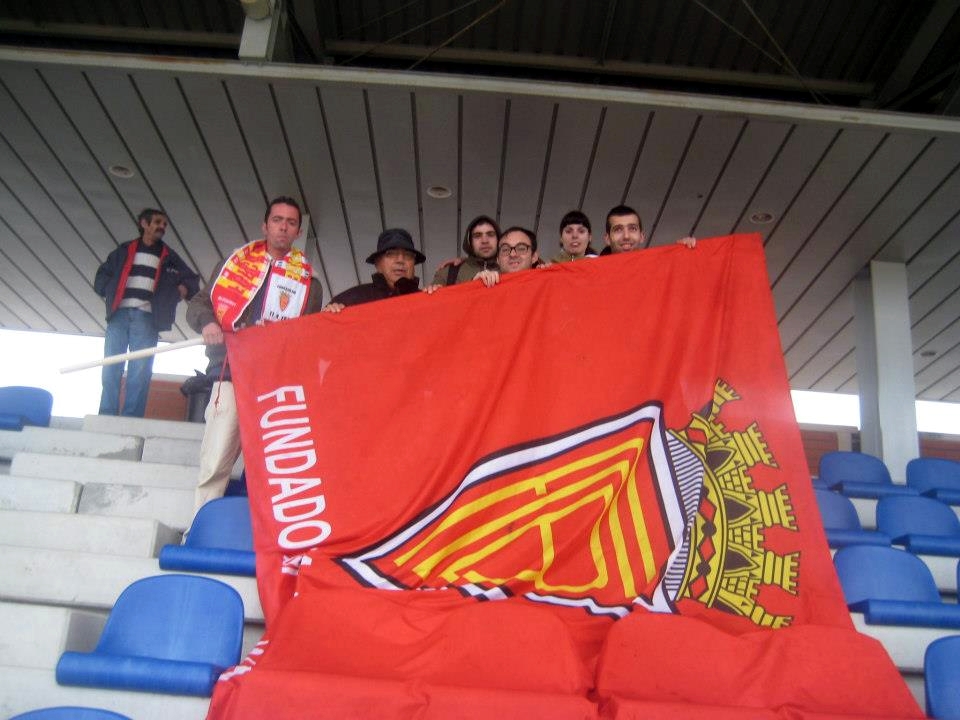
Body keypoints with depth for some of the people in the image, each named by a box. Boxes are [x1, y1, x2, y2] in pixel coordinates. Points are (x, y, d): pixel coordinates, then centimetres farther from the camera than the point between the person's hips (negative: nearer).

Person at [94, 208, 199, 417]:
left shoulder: (169, 257, 18)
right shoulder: (125, 250, 18)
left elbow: (193, 281, 18)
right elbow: (102, 275, 20)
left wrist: (184, 289, -2)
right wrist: (108, 291, 2)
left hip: (147, 317, -1)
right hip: (119, 314, 1)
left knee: (140, 372, -8)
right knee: (111, 369, -4)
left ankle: (130, 421, -8)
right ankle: (106, 418, -2)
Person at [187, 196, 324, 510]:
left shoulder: (308, 283, 15)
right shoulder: (234, 262, 17)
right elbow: (198, 303, 17)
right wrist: (207, 321, -6)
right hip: (231, 378, 0)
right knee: (214, 466, -7)